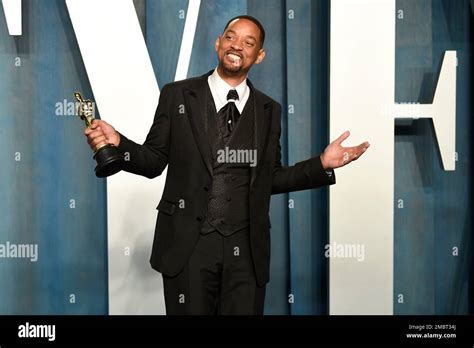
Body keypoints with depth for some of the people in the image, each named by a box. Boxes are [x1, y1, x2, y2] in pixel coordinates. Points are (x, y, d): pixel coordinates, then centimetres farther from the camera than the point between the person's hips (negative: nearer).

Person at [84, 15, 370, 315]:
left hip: (246, 249, 2)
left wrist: (323, 165, 0)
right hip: (189, 245, -1)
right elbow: (154, 161, 4)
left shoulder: (269, 110, 9)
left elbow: (270, 179, 11)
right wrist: (118, 144, -14)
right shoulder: (177, 95, 3)